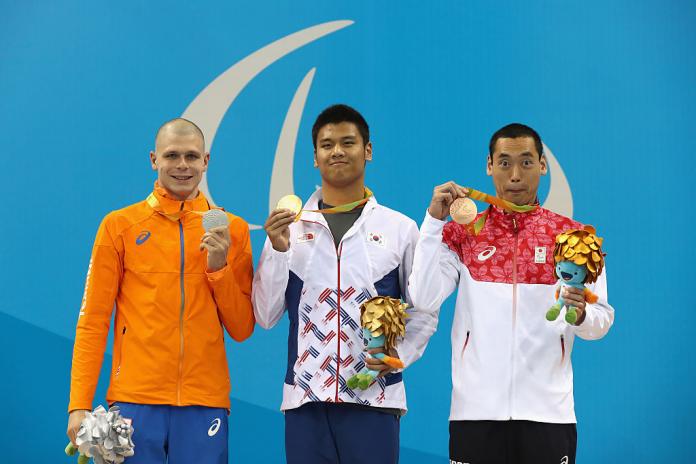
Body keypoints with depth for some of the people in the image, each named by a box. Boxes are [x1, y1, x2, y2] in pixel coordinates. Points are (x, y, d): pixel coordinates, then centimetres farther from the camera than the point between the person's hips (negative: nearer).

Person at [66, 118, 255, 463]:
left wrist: (219, 267, -6)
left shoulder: (231, 230, 8)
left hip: (205, 403, 1)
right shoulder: (120, 225, 4)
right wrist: (79, 404, -4)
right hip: (135, 400, -1)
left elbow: (242, 329, 7)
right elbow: (93, 321, 4)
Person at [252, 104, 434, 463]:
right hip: (305, 399, 1)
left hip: (373, 398, -1)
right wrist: (276, 250, -7)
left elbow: (423, 310, 10)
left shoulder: (400, 228, 6)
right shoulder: (289, 227, 7)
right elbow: (266, 316, 4)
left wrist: (400, 355, -7)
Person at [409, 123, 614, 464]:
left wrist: (582, 314, -20)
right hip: (476, 408, 0)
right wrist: (434, 219, -6)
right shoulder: (462, 234, 8)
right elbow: (424, 300, -5)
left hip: (548, 410, 0)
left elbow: (602, 321, 3)